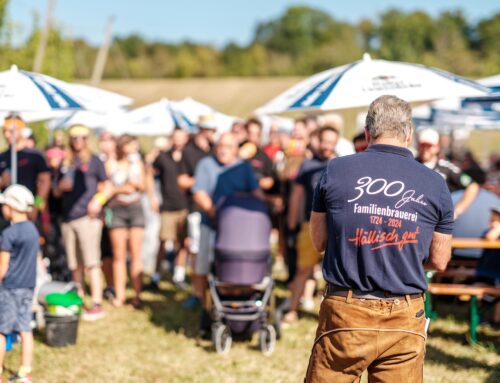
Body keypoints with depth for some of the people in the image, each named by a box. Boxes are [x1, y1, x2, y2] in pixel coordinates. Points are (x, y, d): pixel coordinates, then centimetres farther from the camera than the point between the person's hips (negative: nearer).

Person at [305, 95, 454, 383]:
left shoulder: (336, 171, -1)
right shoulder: (435, 184, 1)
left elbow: (319, 241, 6)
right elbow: (439, 261, 6)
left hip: (344, 314, -1)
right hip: (405, 318, 1)